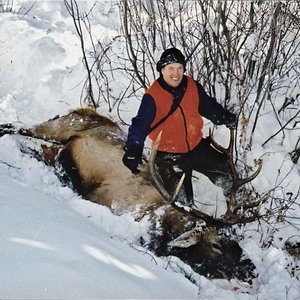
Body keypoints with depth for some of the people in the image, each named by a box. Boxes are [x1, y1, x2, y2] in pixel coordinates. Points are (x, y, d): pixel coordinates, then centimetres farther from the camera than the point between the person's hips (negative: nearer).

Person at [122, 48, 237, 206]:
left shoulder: (193, 87, -3)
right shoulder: (152, 96, -18)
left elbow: (209, 107, 10)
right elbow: (140, 125, -20)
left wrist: (226, 118, -8)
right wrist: (132, 150, -33)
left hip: (196, 147, 5)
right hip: (169, 156, -5)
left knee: (226, 171, 15)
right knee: (182, 200, 1)